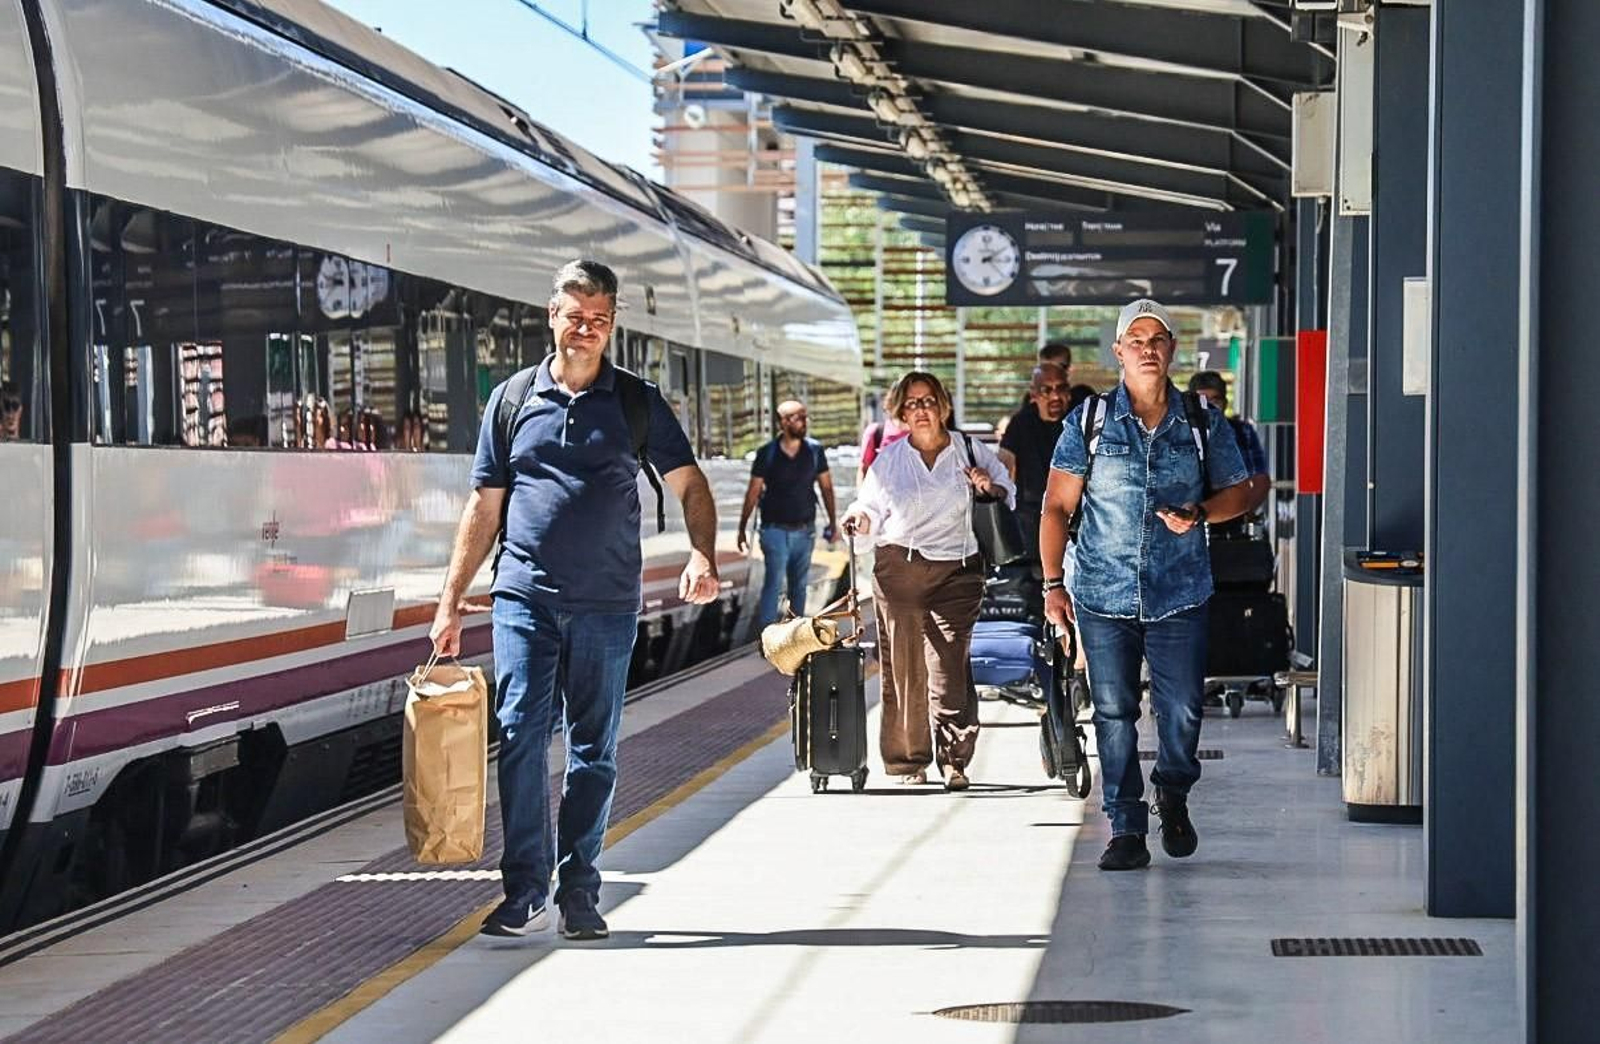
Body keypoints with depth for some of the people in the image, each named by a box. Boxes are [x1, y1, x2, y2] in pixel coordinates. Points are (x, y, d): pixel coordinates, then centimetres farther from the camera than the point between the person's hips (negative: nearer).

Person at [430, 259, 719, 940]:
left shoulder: (637, 403, 7)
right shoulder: (512, 401, 8)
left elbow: (689, 483, 6)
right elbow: (484, 506, 11)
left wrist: (702, 556, -13)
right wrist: (451, 602, 7)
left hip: (606, 605, 0)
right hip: (524, 599, 0)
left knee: (594, 751, 5)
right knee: (520, 739, -8)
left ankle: (579, 892, 12)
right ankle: (524, 893, -5)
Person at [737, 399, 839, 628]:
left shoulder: (814, 450, 1)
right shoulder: (767, 454, -6)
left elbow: (826, 487, 9)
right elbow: (753, 493, -1)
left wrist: (833, 522, 7)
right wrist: (742, 529, 0)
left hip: (804, 530, 3)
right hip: (775, 530, -3)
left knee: (799, 585, 11)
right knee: (773, 583, -6)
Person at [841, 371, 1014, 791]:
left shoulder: (971, 453, 9)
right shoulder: (888, 461, 10)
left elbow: (1009, 491, 20)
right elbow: (871, 511, 12)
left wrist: (990, 488, -1)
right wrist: (860, 519, -10)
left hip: (956, 571, -1)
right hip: (899, 570, 1)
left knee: (949, 669, -11)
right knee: (903, 669, 0)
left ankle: (954, 761, -4)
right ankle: (908, 762, 8)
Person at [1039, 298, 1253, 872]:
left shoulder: (1203, 423, 5)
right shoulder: (1089, 422, 2)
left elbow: (1237, 492, 14)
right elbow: (1057, 506, 4)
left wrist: (1198, 513, -8)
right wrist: (1052, 583, -3)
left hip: (1179, 594, 0)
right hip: (1103, 595, 0)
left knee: (1182, 710, 0)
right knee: (1113, 714, 1)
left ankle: (1173, 793, 29)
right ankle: (1126, 829, 9)